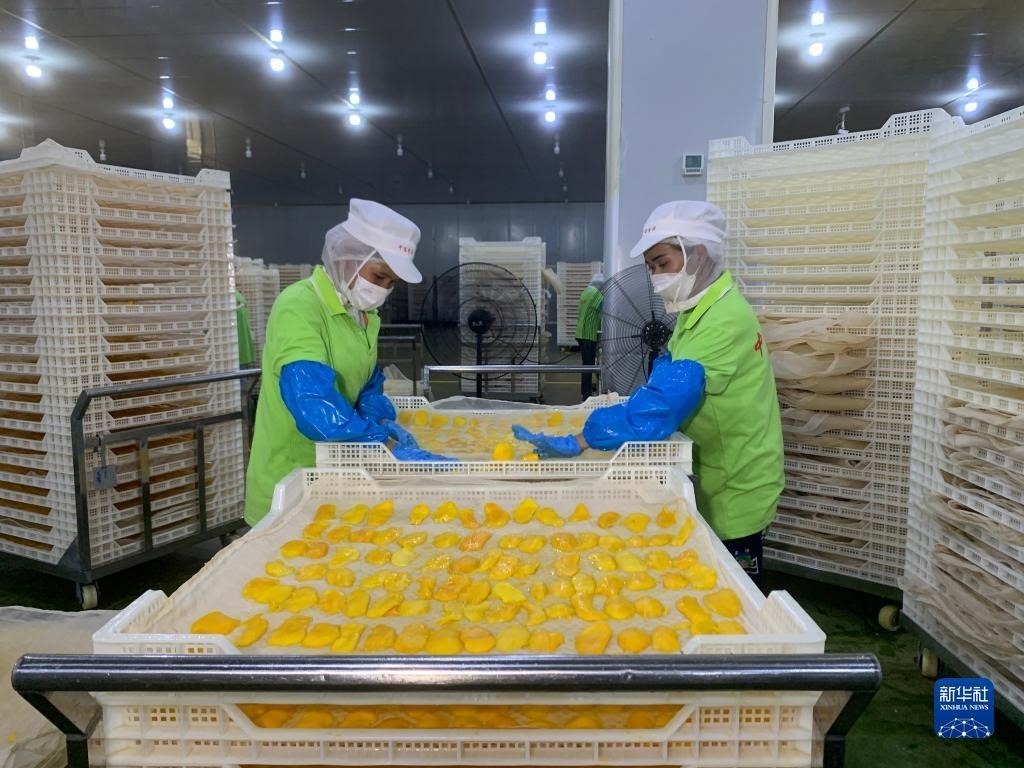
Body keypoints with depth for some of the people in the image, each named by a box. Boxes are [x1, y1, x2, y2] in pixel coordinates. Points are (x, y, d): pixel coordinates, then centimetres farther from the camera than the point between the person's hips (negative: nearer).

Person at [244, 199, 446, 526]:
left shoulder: (364, 314, 6)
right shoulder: (298, 308, -21)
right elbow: (315, 406, -33)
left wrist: (381, 422, -7)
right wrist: (390, 448, -38)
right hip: (290, 485, -8)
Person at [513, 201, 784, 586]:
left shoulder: (726, 319, -27)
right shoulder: (700, 310, 6)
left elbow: (666, 401, -36)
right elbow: (667, 387, 11)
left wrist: (575, 443, -40)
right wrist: (629, 406, -8)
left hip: (735, 490, -9)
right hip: (716, 483, 9)